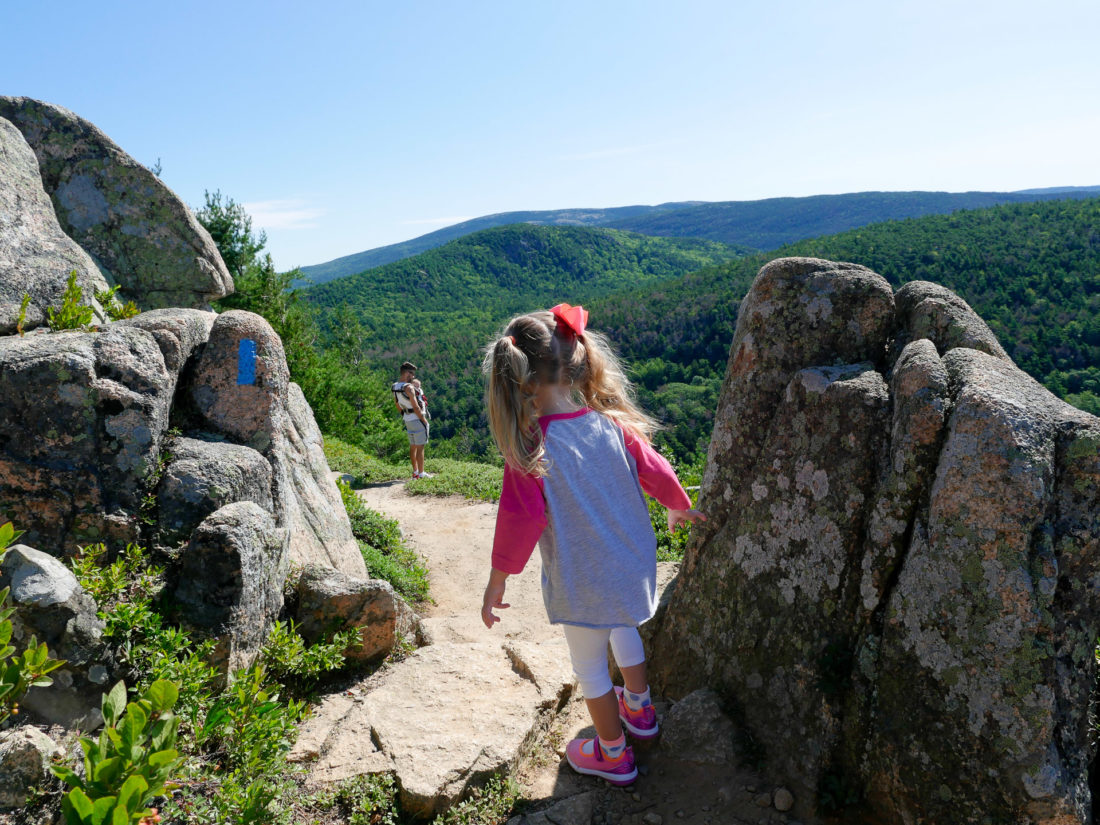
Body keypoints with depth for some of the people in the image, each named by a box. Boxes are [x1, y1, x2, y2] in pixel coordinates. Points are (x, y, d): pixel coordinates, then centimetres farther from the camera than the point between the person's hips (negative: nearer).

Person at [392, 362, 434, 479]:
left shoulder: (394, 387, 5)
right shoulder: (408, 387, -22)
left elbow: (398, 405, 15)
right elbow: (416, 407, -21)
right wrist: (425, 421, -12)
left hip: (407, 420, 9)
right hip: (417, 419, -9)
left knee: (413, 446, 16)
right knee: (420, 447, -2)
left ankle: (415, 472, 23)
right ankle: (421, 474, 1)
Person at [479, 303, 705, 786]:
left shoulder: (530, 447, -24)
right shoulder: (610, 424, -9)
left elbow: (519, 519, -21)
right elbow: (653, 470, 3)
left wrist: (497, 581, -7)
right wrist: (680, 509, 23)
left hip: (583, 584, -5)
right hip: (634, 565, 5)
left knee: (589, 666, 17)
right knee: (623, 629, 33)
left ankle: (613, 755, 36)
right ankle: (639, 710, 54)